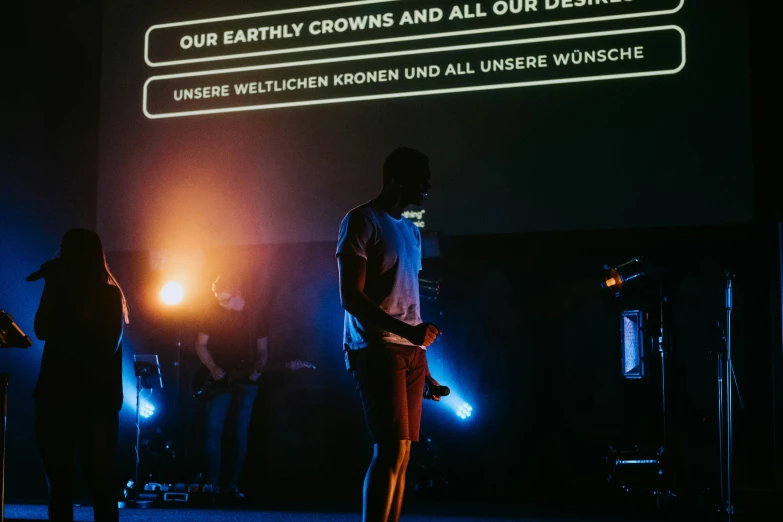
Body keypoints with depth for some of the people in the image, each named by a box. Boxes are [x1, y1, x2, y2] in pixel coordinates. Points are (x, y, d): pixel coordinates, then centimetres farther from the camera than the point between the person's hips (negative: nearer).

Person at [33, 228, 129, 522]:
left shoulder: (108, 295, 4)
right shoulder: (62, 290, 14)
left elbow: (108, 343, -8)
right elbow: (42, 331, -2)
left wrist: (79, 306, -9)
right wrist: (51, 287, -3)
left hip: (95, 398, -4)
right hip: (55, 394, 4)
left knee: (99, 480, -5)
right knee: (58, 480, 5)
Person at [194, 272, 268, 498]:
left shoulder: (255, 315, 2)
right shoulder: (213, 314, 2)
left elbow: (263, 349, 8)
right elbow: (201, 344, 5)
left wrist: (258, 368, -10)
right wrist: (212, 368, -9)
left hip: (246, 381, 0)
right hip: (220, 380, 0)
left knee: (241, 434, 1)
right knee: (213, 431, -7)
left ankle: (232, 484, 7)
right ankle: (212, 483, -3)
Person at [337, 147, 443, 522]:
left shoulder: (411, 231, 21)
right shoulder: (361, 221, -3)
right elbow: (351, 298, -12)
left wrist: (424, 364, 14)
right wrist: (407, 332, -21)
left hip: (411, 351, 7)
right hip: (377, 350, -7)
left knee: (401, 453, 3)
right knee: (390, 450, -15)